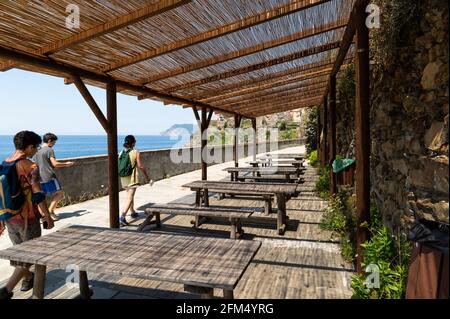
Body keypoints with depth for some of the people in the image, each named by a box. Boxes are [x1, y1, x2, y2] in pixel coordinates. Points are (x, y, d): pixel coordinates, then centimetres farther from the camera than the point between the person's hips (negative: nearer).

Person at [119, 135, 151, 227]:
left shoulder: (121, 153, 2)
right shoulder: (136, 153, -11)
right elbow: (140, 166, -10)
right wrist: (147, 177, 0)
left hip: (123, 178, 6)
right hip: (132, 178, -6)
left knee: (130, 195, 23)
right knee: (130, 198, -5)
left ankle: (133, 212, 38)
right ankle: (122, 216, -18)